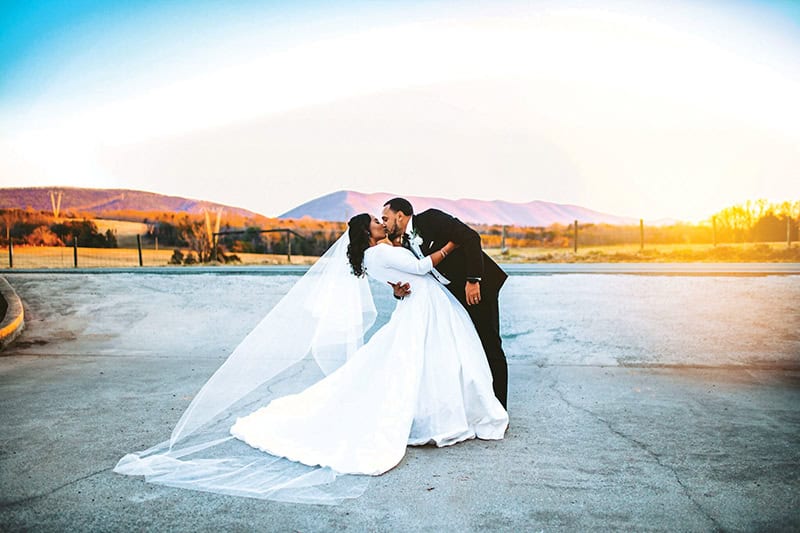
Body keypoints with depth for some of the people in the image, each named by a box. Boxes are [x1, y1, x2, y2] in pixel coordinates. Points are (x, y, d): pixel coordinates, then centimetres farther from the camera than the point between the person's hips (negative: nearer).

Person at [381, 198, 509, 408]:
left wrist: (473, 280, -26)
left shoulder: (430, 218, -13)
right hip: (454, 294, 9)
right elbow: (417, 280, 8)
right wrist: (399, 291, -15)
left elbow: (471, 237, -22)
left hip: (478, 286, -8)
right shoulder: (407, 245, 10)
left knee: (489, 347, -4)